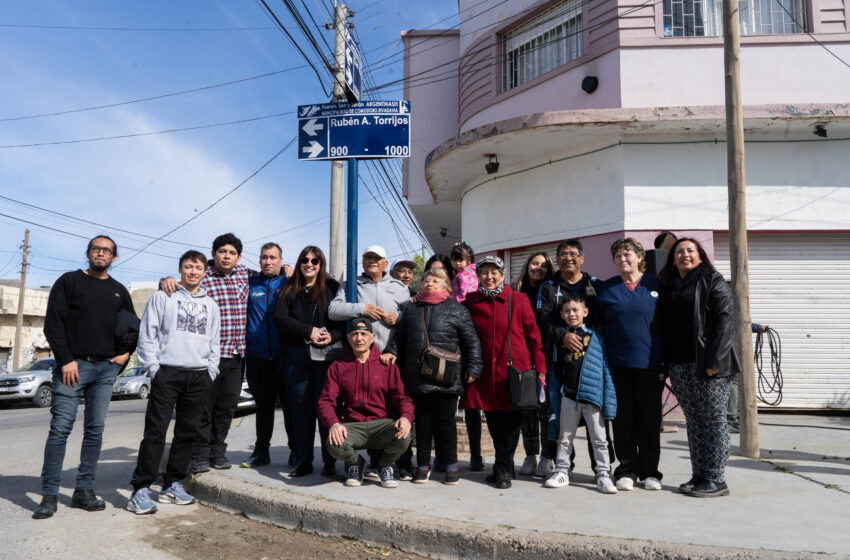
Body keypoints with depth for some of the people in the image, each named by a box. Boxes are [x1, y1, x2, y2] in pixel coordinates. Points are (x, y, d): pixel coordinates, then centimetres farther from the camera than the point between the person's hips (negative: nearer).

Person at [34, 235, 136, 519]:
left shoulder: (119, 291, 16)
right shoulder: (69, 281, 5)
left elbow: (133, 326, 25)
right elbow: (53, 323, -2)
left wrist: (126, 352, 8)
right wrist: (65, 360, -10)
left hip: (106, 368, 4)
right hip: (73, 365, -3)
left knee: (95, 430, 4)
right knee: (60, 429, -5)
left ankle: (84, 490, 11)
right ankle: (50, 494, 2)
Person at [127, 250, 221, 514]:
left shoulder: (210, 304, 17)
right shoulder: (162, 297, 6)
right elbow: (147, 334, 1)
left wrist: (211, 370, 8)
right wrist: (153, 367, -7)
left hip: (199, 376, 4)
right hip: (167, 373, -4)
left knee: (187, 432, 8)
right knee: (155, 431, -7)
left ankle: (172, 485, 18)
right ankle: (141, 490, -1)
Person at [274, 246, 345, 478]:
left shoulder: (332, 287, 7)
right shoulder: (290, 290, 14)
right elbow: (280, 317, 1)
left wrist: (333, 336, -16)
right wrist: (308, 331, -10)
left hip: (327, 355, -3)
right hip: (297, 356, 3)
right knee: (300, 408, 5)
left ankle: (329, 461, 6)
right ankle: (304, 460, 14)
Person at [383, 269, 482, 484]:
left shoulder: (457, 310, 2)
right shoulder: (410, 309, 13)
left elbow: (472, 342, 1)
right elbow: (398, 335, 21)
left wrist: (473, 369, -4)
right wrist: (392, 352, 5)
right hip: (417, 378, 3)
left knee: (445, 420, 5)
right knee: (422, 421, 9)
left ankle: (451, 464, 20)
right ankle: (423, 465, 22)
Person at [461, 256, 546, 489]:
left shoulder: (518, 299, 0)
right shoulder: (471, 301, 7)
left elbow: (533, 334, 1)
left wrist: (540, 368, -3)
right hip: (485, 371, 3)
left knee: (510, 419, 0)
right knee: (493, 420, 9)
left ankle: (503, 468, 13)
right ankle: (505, 467, 25)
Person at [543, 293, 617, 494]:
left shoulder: (594, 337, 1)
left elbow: (604, 368, 1)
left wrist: (608, 399, -4)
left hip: (592, 394, -2)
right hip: (568, 396, 2)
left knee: (599, 438, 4)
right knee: (565, 436, 12)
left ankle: (604, 474, 13)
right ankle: (562, 471, 22)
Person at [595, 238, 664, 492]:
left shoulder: (655, 285, 4)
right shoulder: (607, 288, 7)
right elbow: (598, 324, 10)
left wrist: (666, 357, 0)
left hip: (650, 363, -1)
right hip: (618, 364, 1)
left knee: (650, 418, 6)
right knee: (623, 418, 4)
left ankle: (650, 471, 18)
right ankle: (627, 470, 15)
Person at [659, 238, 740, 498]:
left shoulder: (713, 281, -1)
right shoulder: (670, 287, 17)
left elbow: (725, 320, -10)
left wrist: (714, 361, -18)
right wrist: (668, 364, 8)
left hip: (707, 365, -6)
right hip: (680, 366, 6)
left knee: (713, 419, 0)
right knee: (693, 421, 11)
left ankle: (716, 479, 7)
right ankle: (698, 476, 18)